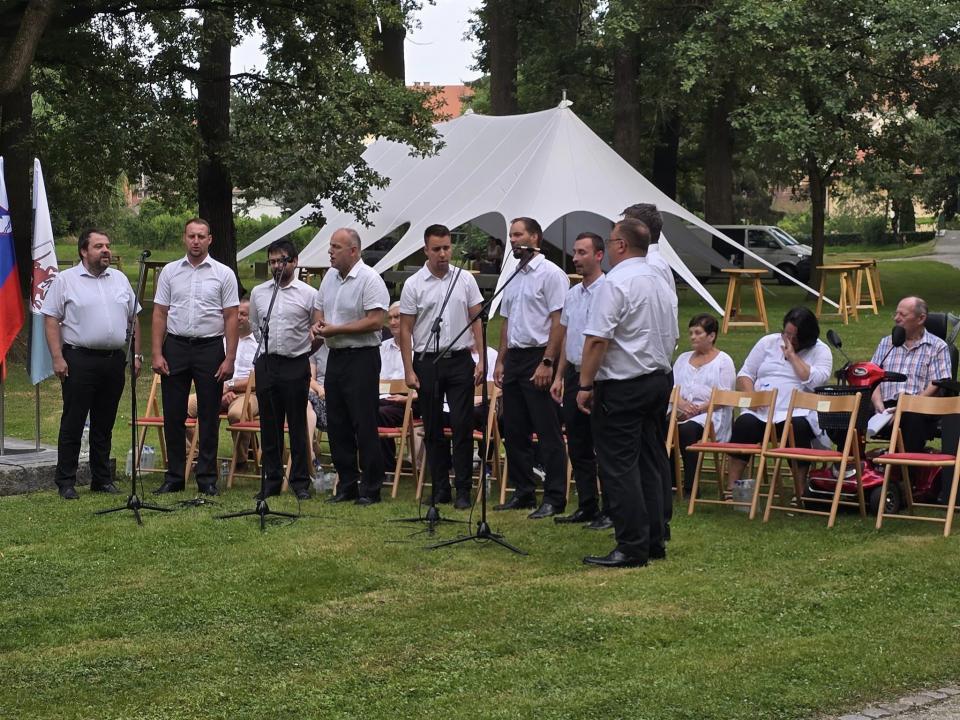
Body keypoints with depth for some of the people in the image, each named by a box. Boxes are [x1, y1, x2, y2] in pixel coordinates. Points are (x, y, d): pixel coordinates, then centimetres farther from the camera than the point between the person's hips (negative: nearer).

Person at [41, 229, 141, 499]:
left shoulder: (120, 280, 13)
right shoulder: (65, 280, -1)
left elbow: (133, 320, 17)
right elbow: (51, 320, -4)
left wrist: (136, 355, 9)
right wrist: (57, 358, -13)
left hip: (114, 361, 5)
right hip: (79, 360, -4)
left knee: (104, 425, 11)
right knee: (73, 424, -2)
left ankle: (102, 479, 18)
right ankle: (66, 482, 3)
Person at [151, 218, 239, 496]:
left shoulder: (224, 274, 1)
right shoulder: (170, 272, 7)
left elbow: (231, 318, -1)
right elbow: (159, 314, 6)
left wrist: (230, 358, -8)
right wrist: (157, 354, -3)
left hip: (210, 348, -2)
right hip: (175, 347, 2)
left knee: (209, 417, 2)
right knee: (173, 415, 4)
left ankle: (207, 478, 9)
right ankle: (174, 477, 12)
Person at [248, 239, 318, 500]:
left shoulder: (308, 294, -2)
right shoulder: (258, 293, 9)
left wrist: (304, 351, 3)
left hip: (296, 365, -3)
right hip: (266, 364, 4)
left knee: (297, 425, 0)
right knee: (269, 425, 7)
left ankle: (301, 482, 6)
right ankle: (271, 481, 14)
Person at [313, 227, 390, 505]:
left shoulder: (369, 280, -13)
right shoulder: (330, 276, 13)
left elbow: (375, 321, -21)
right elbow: (319, 307, 24)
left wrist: (335, 329, -18)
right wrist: (318, 323, 0)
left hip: (361, 358, -8)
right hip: (335, 356, 8)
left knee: (364, 426, -5)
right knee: (337, 425, 10)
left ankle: (371, 489, 1)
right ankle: (347, 485, 18)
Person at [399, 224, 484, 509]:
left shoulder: (464, 280, 4)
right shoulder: (413, 285, 0)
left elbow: (477, 321, 6)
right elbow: (405, 330, 1)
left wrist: (481, 359, -2)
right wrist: (409, 370, -5)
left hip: (460, 360, 0)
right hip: (427, 362, 0)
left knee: (462, 425, -4)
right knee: (433, 428, 5)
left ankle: (463, 490, 0)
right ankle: (440, 488, 13)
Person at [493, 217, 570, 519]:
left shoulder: (550, 273, -8)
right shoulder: (513, 278, 17)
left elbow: (558, 321, -14)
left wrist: (547, 362, -20)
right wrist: (501, 361, 15)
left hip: (538, 358, -9)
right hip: (514, 358, 9)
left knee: (548, 432, -7)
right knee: (515, 431, 11)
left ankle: (555, 497, -5)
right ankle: (523, 492, 19)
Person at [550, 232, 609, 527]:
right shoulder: (572, 293, 14)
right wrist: (559, 376, 18)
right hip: (574, 375, 8)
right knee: (578, 446, 11)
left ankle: (610, 511, 3)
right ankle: (586, 507, 19)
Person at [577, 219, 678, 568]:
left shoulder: (616, 282, -15)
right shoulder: (660, 282, 13)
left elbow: (597, 339, -20)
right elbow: (672, 338, 21)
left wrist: (585, 385, -15)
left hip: (622, 386, -9)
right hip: (660, 380, 9)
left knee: (619, 467, -6)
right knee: (649, 464, 13)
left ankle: (632, 547, -7)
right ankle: (653, 541, 16)